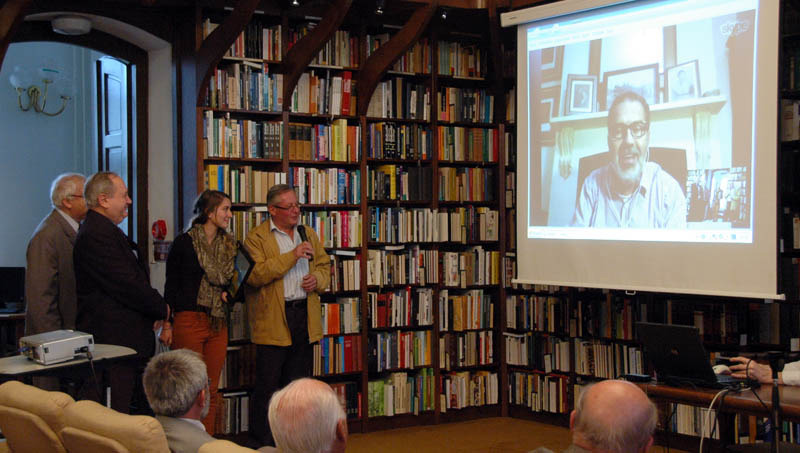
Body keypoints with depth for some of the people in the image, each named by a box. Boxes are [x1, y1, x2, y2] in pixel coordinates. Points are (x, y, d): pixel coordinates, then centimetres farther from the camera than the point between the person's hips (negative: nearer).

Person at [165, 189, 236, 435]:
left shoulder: (229, 245, 11)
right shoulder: (184, 242, -3)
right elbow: (171, 285, -1)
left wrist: (229, 294, 1)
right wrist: (167, 322, -5)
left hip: (218, 323, 5)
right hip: (189, 320, -5)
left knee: (211, 391, 7)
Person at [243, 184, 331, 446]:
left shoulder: (309, 234, 15)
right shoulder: (257, 238, -5)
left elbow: (324, 266, 22)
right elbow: (254, 275, -17)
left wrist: (318, 279, -2)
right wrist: (292, 255, -20)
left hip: (305, 315, 6)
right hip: (273, 319, -5)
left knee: (299, 381, 12)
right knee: (268, 384, -1)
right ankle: (262, 439, 10)